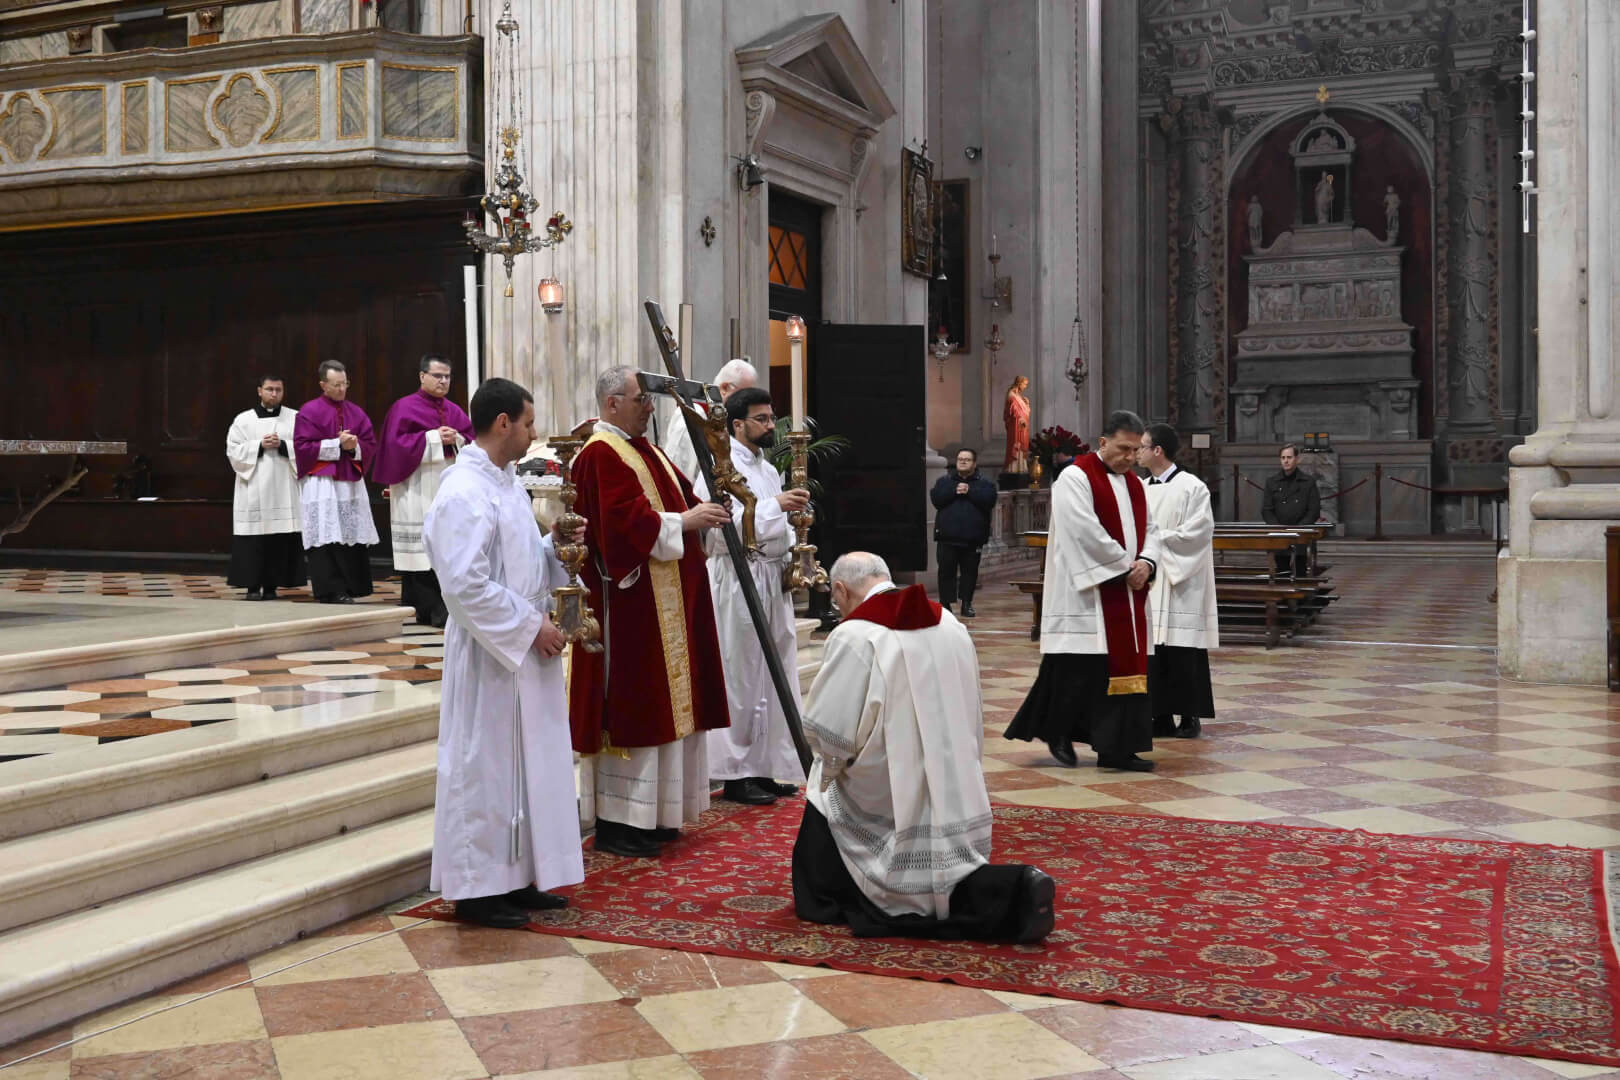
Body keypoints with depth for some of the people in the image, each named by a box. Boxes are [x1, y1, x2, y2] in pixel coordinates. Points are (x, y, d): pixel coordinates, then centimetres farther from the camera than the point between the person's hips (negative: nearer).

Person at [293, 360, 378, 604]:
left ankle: (350, 589, 8)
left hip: (351, 483, 5)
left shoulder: (356, 412, 13)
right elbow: (302, 446, -9)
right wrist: (337, 444, -13)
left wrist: (354, 447, -11)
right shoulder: (309, 411, -2)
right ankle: (331, 591, -6)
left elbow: (370, 444, 10)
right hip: (321, 484, -5)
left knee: (353, 537, 2)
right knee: (326, 539, -8)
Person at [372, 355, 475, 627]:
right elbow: (397, 443, -10)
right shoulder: (405, 407, -1)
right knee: (421, 552, -8)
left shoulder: (454, 410, 16)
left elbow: (472, 441, 12)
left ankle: (440, 610, 6)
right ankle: (428, 611, -7)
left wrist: (457, 439, -9)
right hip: (418, 493, -5)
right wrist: (433, 437, -15)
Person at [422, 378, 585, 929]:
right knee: (486, 768, 0)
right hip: (489, 656, -10)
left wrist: (554, 546, 2)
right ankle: (478, 888, 12)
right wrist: (531, 626, -19)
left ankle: (516, 877, 25)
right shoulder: (464, 493, -18)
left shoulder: (504, 482, 12)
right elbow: (467, 585, -23)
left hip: (524, 652, 10)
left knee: (527, 764, 15)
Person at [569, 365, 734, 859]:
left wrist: (704, 511, -2)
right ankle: (616, 822, 1)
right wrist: (685, 520, -19)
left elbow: (677, 498, 18)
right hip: (629, 602, -10)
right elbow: (627, 522, -23)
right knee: (630, 705, -6)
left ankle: (649, 813, 20)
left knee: (658, 704, 12)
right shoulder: (601, 455, -13)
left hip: (665, 603, 10)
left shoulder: (643, 449, 17)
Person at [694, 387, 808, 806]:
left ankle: (762, 768, 18)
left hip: (773, 579, 9)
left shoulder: (768, 469, 19)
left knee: (770, 676, 10)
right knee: (740, 677, -4)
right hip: (736, 579, -9)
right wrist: (776, 505, -23)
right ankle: (736, 775, 3)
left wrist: (792, 556, 9)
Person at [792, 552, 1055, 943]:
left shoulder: (854, 636, -17)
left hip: (887, 805, -8)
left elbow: (825, 732, -16)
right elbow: (974, 723, 12)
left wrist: (829, 773, 5)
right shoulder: (950, 625, 4)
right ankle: (1013, 891, 2)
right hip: (957, 796, 8)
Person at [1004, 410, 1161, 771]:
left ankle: (1116, 748, 10)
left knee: (1127, 666, 5)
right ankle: (1058, 731, 14)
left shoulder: (1134, 484, 16)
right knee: (1080, 666, -6)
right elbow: (1087, 533, -18)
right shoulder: (1076, 478, -9)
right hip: (1087, 592, -7)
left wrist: (1146, 562, -5)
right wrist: (1125, 567, -14)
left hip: (1126, 595, 8)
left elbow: (1149, 528, 16)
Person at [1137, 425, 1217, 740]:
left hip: (1180, 584, -5)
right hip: (1149, 583, 6)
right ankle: (1162, 717, 11)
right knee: (1152, 652, 4)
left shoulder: (1192, 487, -6)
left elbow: (1198, 532, -12)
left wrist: (1158, 537, -12)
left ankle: (1190, 715, 8)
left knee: (1182, 652, -3)